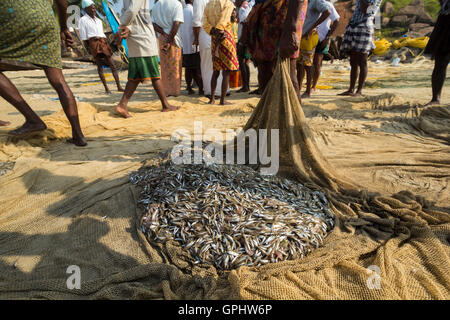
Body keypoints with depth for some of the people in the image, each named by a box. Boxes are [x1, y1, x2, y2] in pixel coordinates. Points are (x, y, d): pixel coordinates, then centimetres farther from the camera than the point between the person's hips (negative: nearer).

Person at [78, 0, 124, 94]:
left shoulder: (99, 21, 23)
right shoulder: (83, 20, 6)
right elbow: (83, 37, 1)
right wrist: (89, 50, -4)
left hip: (103, 43, 6)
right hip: (93, 43, -5)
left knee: (112, 64, -3)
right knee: (99, 65, -11)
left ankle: (119, 87, -7)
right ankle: (106, 88, -12)